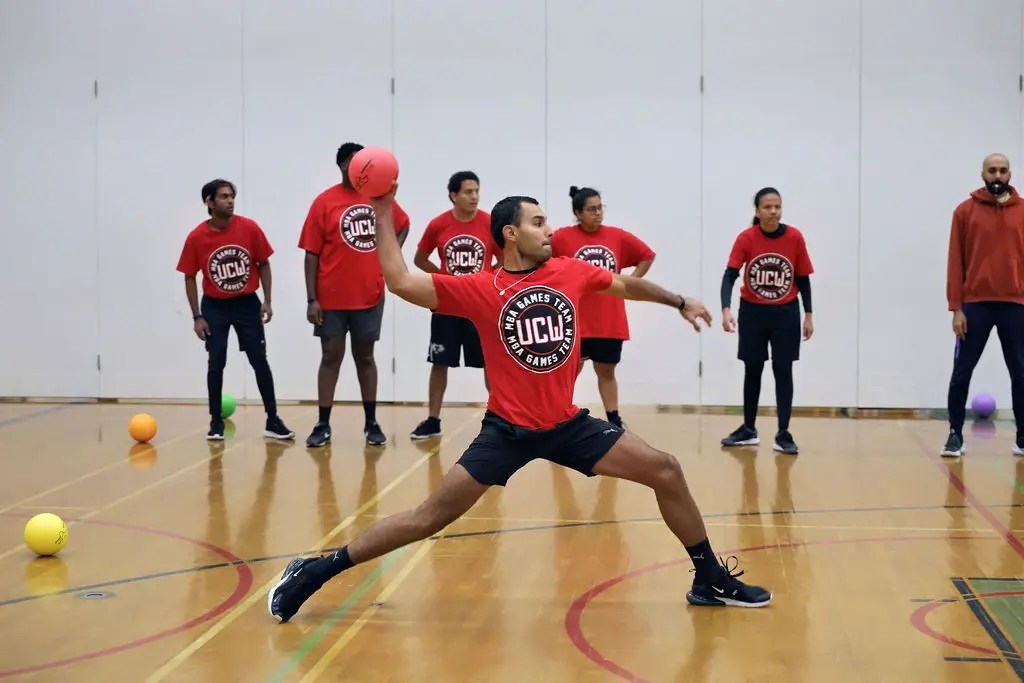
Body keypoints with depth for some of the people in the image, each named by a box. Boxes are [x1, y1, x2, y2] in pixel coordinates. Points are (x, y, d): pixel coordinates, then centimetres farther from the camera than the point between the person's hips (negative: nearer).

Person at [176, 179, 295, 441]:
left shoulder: (250, 228, -11)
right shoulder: (196, 237, -11)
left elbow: (263, 264, 1)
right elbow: (190, 277, -2)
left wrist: (267, 301, -5)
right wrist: (197, 316, -5)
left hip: (247, 303, 0)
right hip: (214, 306, 0)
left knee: (259, 361, -1)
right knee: (216, 363, 1)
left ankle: (273, 421, 4)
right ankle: (216, 422, 10)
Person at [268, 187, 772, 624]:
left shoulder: (570, 272, 1)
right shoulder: (479, 289, -10)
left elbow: (626, 285, 21)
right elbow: (399, 282, -16)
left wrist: (678, 301, 30)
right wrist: (384, 216, -17)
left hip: (568, 424, 4)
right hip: (508, 430, -4)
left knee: (666, 471, 0)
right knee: (429, 518, -8)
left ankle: (710, 579, 17)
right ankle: (315, 572, 2)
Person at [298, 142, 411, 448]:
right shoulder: (324, 202, -6)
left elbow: (403, 225, 20)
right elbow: (312, 253, -6)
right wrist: (311, 299, -10)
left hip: (370, 295, 2)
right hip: (332, 297, -2)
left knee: (365, 356, 11)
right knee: (331, 357, 4)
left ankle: (371, 422, 18)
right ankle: (323, 425, 10)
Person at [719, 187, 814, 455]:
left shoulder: (795, 238, -10)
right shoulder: (746, 238, -13)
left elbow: (803, 279, -1)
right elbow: (730, 275, -19)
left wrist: (809, 315, -2)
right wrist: (726, 309, -33)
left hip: (786, 313, 0)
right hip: (752, 312, 0)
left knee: (783, 371, -1)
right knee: (752, 370, 10)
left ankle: (783, 434, 3)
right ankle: (749, 430, 21)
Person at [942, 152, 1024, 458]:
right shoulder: (965, 211, 3)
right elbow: (955, 262, 1)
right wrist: (956, 308, -4)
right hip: (975, 304, -1)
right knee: (961, 373, 2)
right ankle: (955, 435, 11)